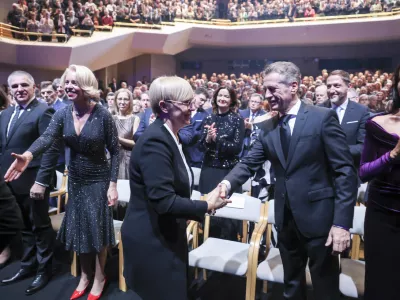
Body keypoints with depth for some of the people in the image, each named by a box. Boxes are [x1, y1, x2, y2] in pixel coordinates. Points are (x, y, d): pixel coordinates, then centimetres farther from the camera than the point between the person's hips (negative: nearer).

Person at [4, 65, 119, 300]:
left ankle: (100, 277, 30)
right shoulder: (63, 114, -6)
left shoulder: (102, 114, -17)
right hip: (76, 180, 4)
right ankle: (85, 275, 37)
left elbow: (115, 151, -12)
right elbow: (48, 137, -22)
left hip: (98, 180, -4)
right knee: (79, 228, 15)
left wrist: (113, 184, -16)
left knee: (98, 228, 6)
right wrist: (28, 155, -43)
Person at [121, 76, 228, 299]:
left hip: (165, 235, 9)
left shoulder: (169, 136, 7)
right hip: (152, 239, -9)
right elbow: (163, 201, -29)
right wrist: (206, 206, -19)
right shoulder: (155, 141, -24)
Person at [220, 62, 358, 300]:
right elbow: (249, 163, 1)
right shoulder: (268, 127, 5)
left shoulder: (323, 117, -11)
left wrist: (342, 222, -18)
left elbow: (346, 171, -13)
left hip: (318, 217, -4)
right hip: (286, 218, 5)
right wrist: (228, 183, -20)